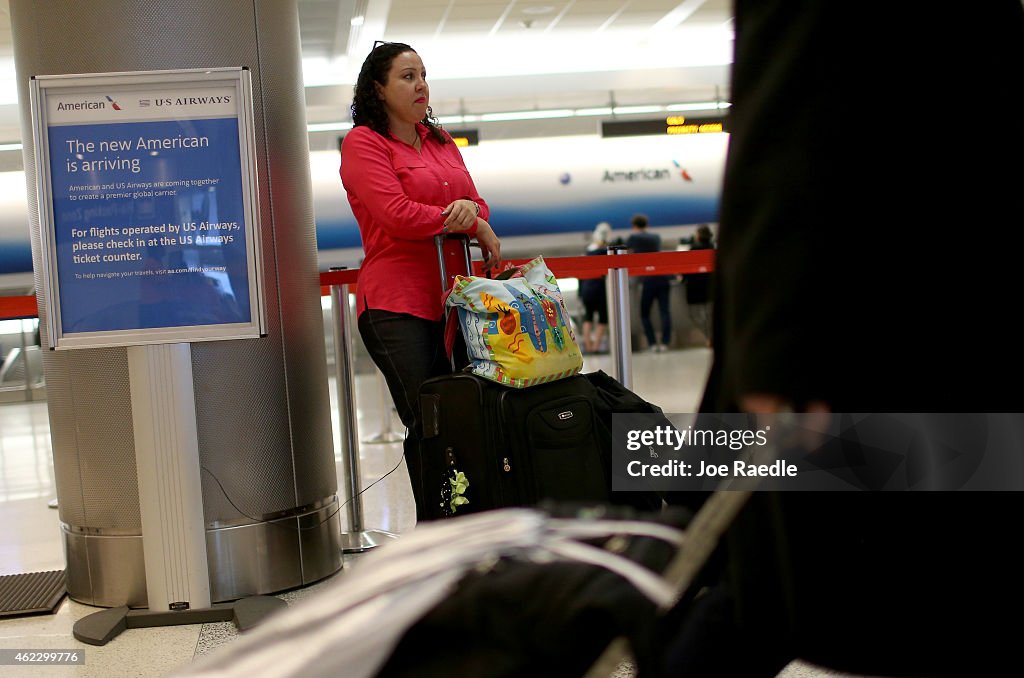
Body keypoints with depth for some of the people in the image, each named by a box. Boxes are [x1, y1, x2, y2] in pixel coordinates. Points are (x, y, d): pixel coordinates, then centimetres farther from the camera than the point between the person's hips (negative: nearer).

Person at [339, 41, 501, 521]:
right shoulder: (363, 142, -2)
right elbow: (398, 217, -15)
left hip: (450, 300, 6)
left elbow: (477, 207, 16)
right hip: (397, 305, -6)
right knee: (428, 427, -6)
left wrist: (471, 208, -10)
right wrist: (476, 228, -8)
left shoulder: (440, 141, 19)